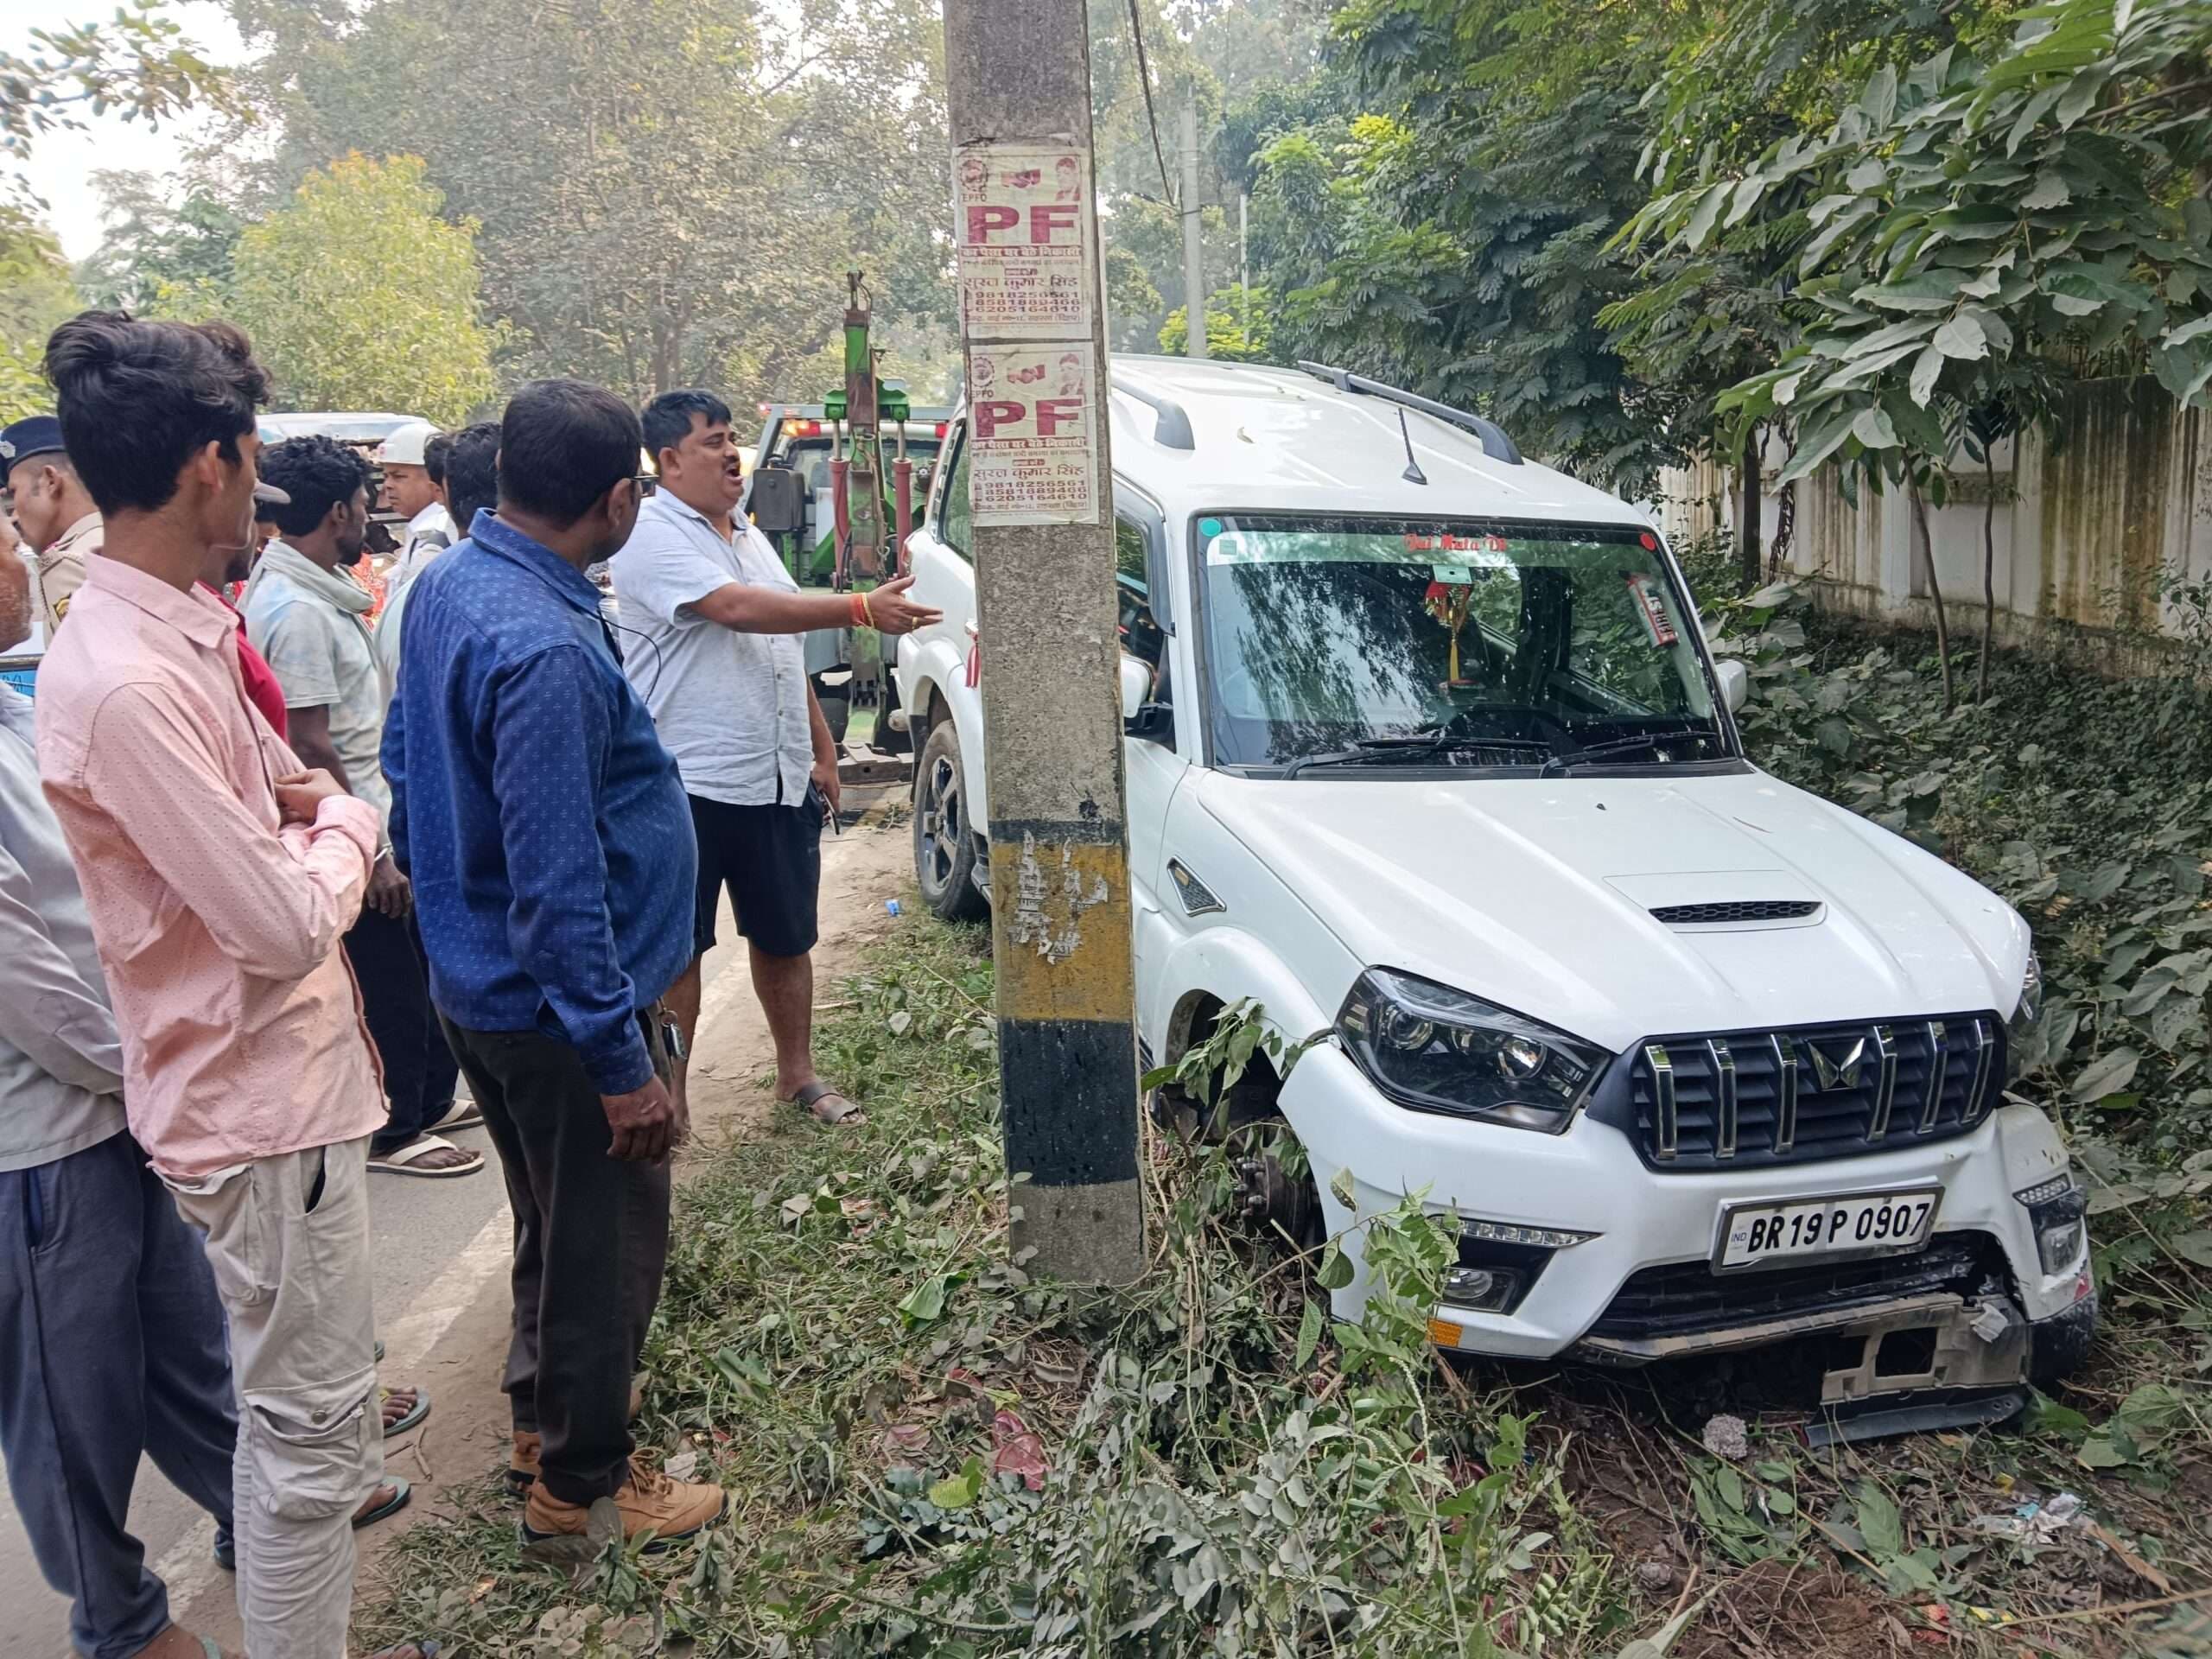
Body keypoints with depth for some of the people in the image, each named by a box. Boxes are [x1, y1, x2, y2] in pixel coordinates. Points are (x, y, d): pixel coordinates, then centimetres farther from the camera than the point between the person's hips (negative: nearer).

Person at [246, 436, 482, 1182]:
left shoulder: (321, 591, 8)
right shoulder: (295, 610, -22)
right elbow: (310, 746, -24)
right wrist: (368, 852, -21)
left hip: (379, 823, 10)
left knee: (426, 969, 20)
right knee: (388, 993, 4)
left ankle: (429, 1101, 36)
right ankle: (391, 1133, 20)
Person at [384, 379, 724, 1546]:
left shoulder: (443, 587, 1)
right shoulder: (547, 650, -29)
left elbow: (407, 765, 14)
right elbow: (559, 888, -28)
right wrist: (625, 1065, -22)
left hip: (475, 982, 9)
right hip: (561, 1005, -9)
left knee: (552, 1219, 26)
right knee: (605, 1243, 10)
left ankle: (542, 1415, 44)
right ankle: (580, 1480, 28)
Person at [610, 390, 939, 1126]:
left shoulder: (751, 537, 16)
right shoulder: (653, 536, -11)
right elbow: (741, 609, -26)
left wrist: (822, 750, 17)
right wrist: (862, 609, -29)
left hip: (779, 783, 7)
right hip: (689, 786, -7)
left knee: (786, 938, 15)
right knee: (676, 948, 3)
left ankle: (798, 1073, 30)